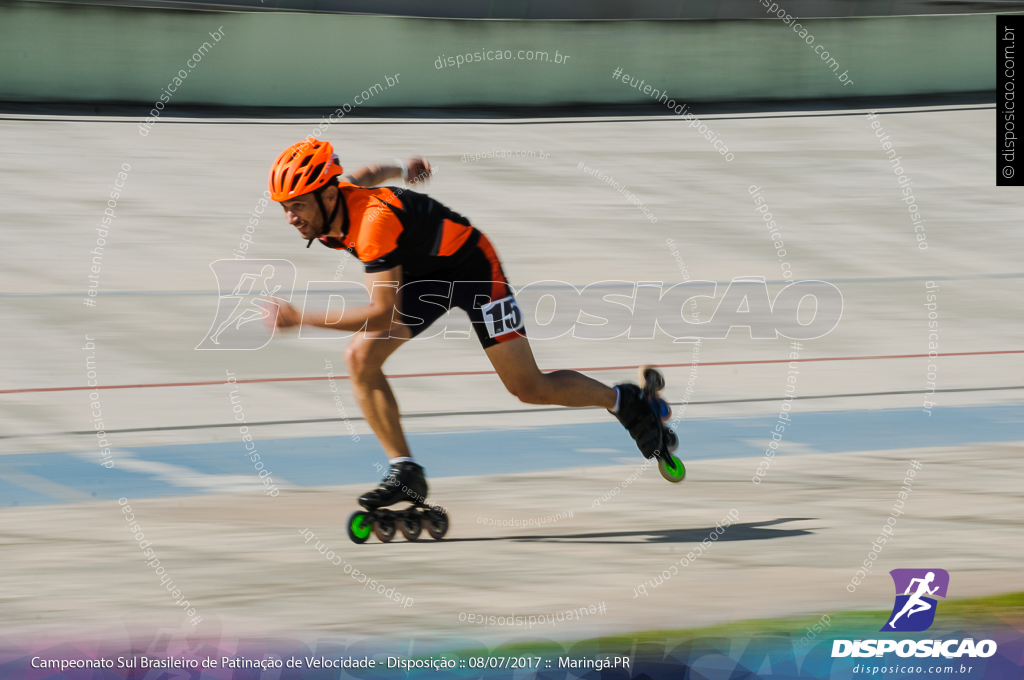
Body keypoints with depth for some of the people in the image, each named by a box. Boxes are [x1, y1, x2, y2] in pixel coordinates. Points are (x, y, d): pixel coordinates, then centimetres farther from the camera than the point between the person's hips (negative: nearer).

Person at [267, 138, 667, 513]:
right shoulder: (328, 204, -15)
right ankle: (405, 473, -7)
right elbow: (367, 176, 9)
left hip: (473, 268, -7)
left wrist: (303, 319, -41)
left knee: (530, 389, -2)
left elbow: (383, 313, -41)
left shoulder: (374, 219, -40)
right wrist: (401, 169, 29)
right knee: (360, 358, -14)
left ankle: (622, 401, 24)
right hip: (422, 276, 7)